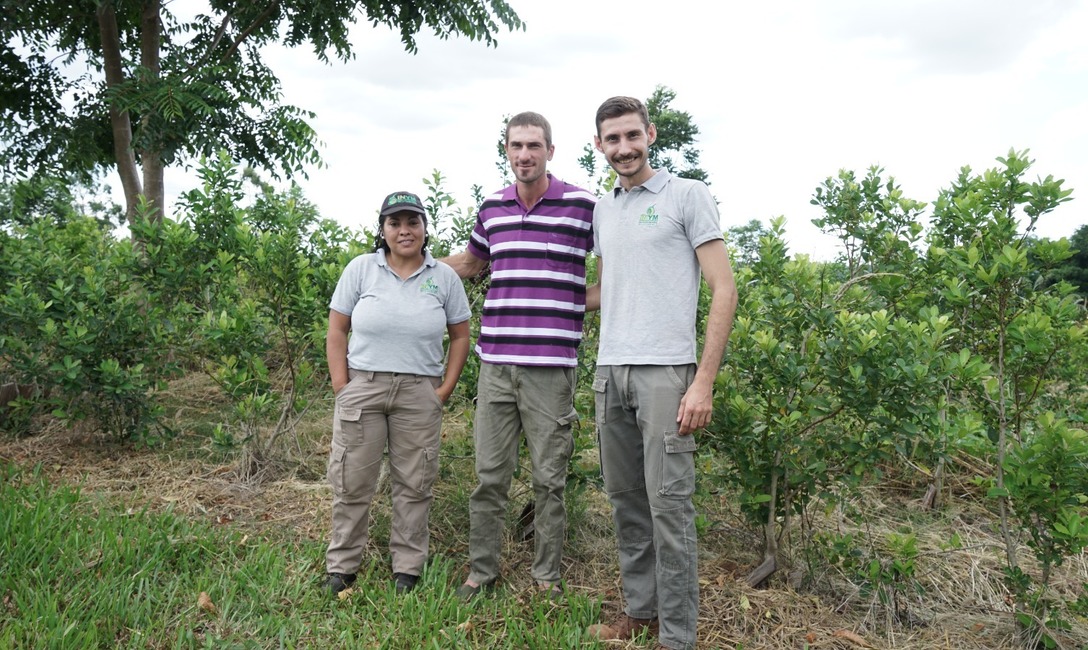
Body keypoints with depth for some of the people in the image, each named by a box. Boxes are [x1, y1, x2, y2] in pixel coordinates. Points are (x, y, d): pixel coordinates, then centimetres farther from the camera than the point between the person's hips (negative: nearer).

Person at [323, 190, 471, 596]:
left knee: (414, 484, 7)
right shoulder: (361, 269, 2)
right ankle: (341, 567, 19)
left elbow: (460, 335, 8)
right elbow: (336, 330, 3)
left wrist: (445, 389, 1)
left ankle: (407, 568, 20)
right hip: (362, 386, 0)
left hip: (419, 393, 1)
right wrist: (340, 385, -4)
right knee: (351, 481, 4)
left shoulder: (444, 277, 4)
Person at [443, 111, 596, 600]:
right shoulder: (491, 208, 11)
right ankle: (481, 571, 22)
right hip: (495, 362, 3)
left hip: (552, 366, -3)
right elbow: (470, 262, 28)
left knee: (549, 479, 7)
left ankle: (547, 575, 22)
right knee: (489, 476, 8)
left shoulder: (582, 205, -2)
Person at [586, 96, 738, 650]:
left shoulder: (688, 195, 0)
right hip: (609, 370, 6)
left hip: (664, 371, -5)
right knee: (625, 499, 11)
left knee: (668, 504, -4)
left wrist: (704, 381, -12)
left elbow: (723, 289, -5)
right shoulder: (602, 210, 16)